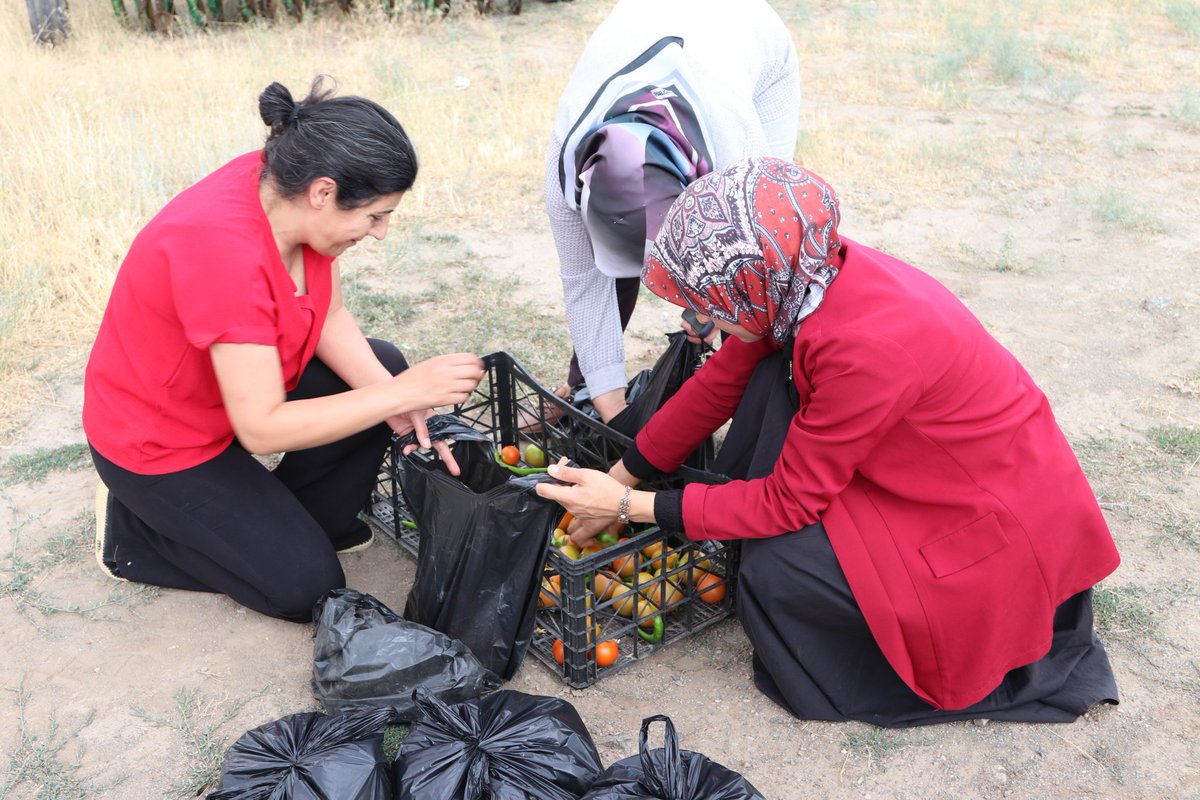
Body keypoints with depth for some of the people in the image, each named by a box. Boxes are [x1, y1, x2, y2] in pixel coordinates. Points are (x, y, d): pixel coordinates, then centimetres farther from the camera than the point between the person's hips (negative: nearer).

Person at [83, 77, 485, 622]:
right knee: (307, 587, -4)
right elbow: (261, 429, -35)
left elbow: (328, 316, -5)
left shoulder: (287, 184, -15)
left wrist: (395, 397, -20)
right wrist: (401, 394, -33)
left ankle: (304, 521, 14)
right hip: (160, 442, -8)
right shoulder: (222, 249, -39)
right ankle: (132, 528, 10)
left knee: (385, 370, 0)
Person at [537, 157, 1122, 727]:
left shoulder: (866, 345, -36)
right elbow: (718, 383, 0)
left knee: (776, 571, -17)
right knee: (773, 378, -8)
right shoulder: (801, 277, -13)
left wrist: (629, 505, -18)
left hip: (1002, 526, -7)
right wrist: (617, 480, 5)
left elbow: (788, 503, -24)